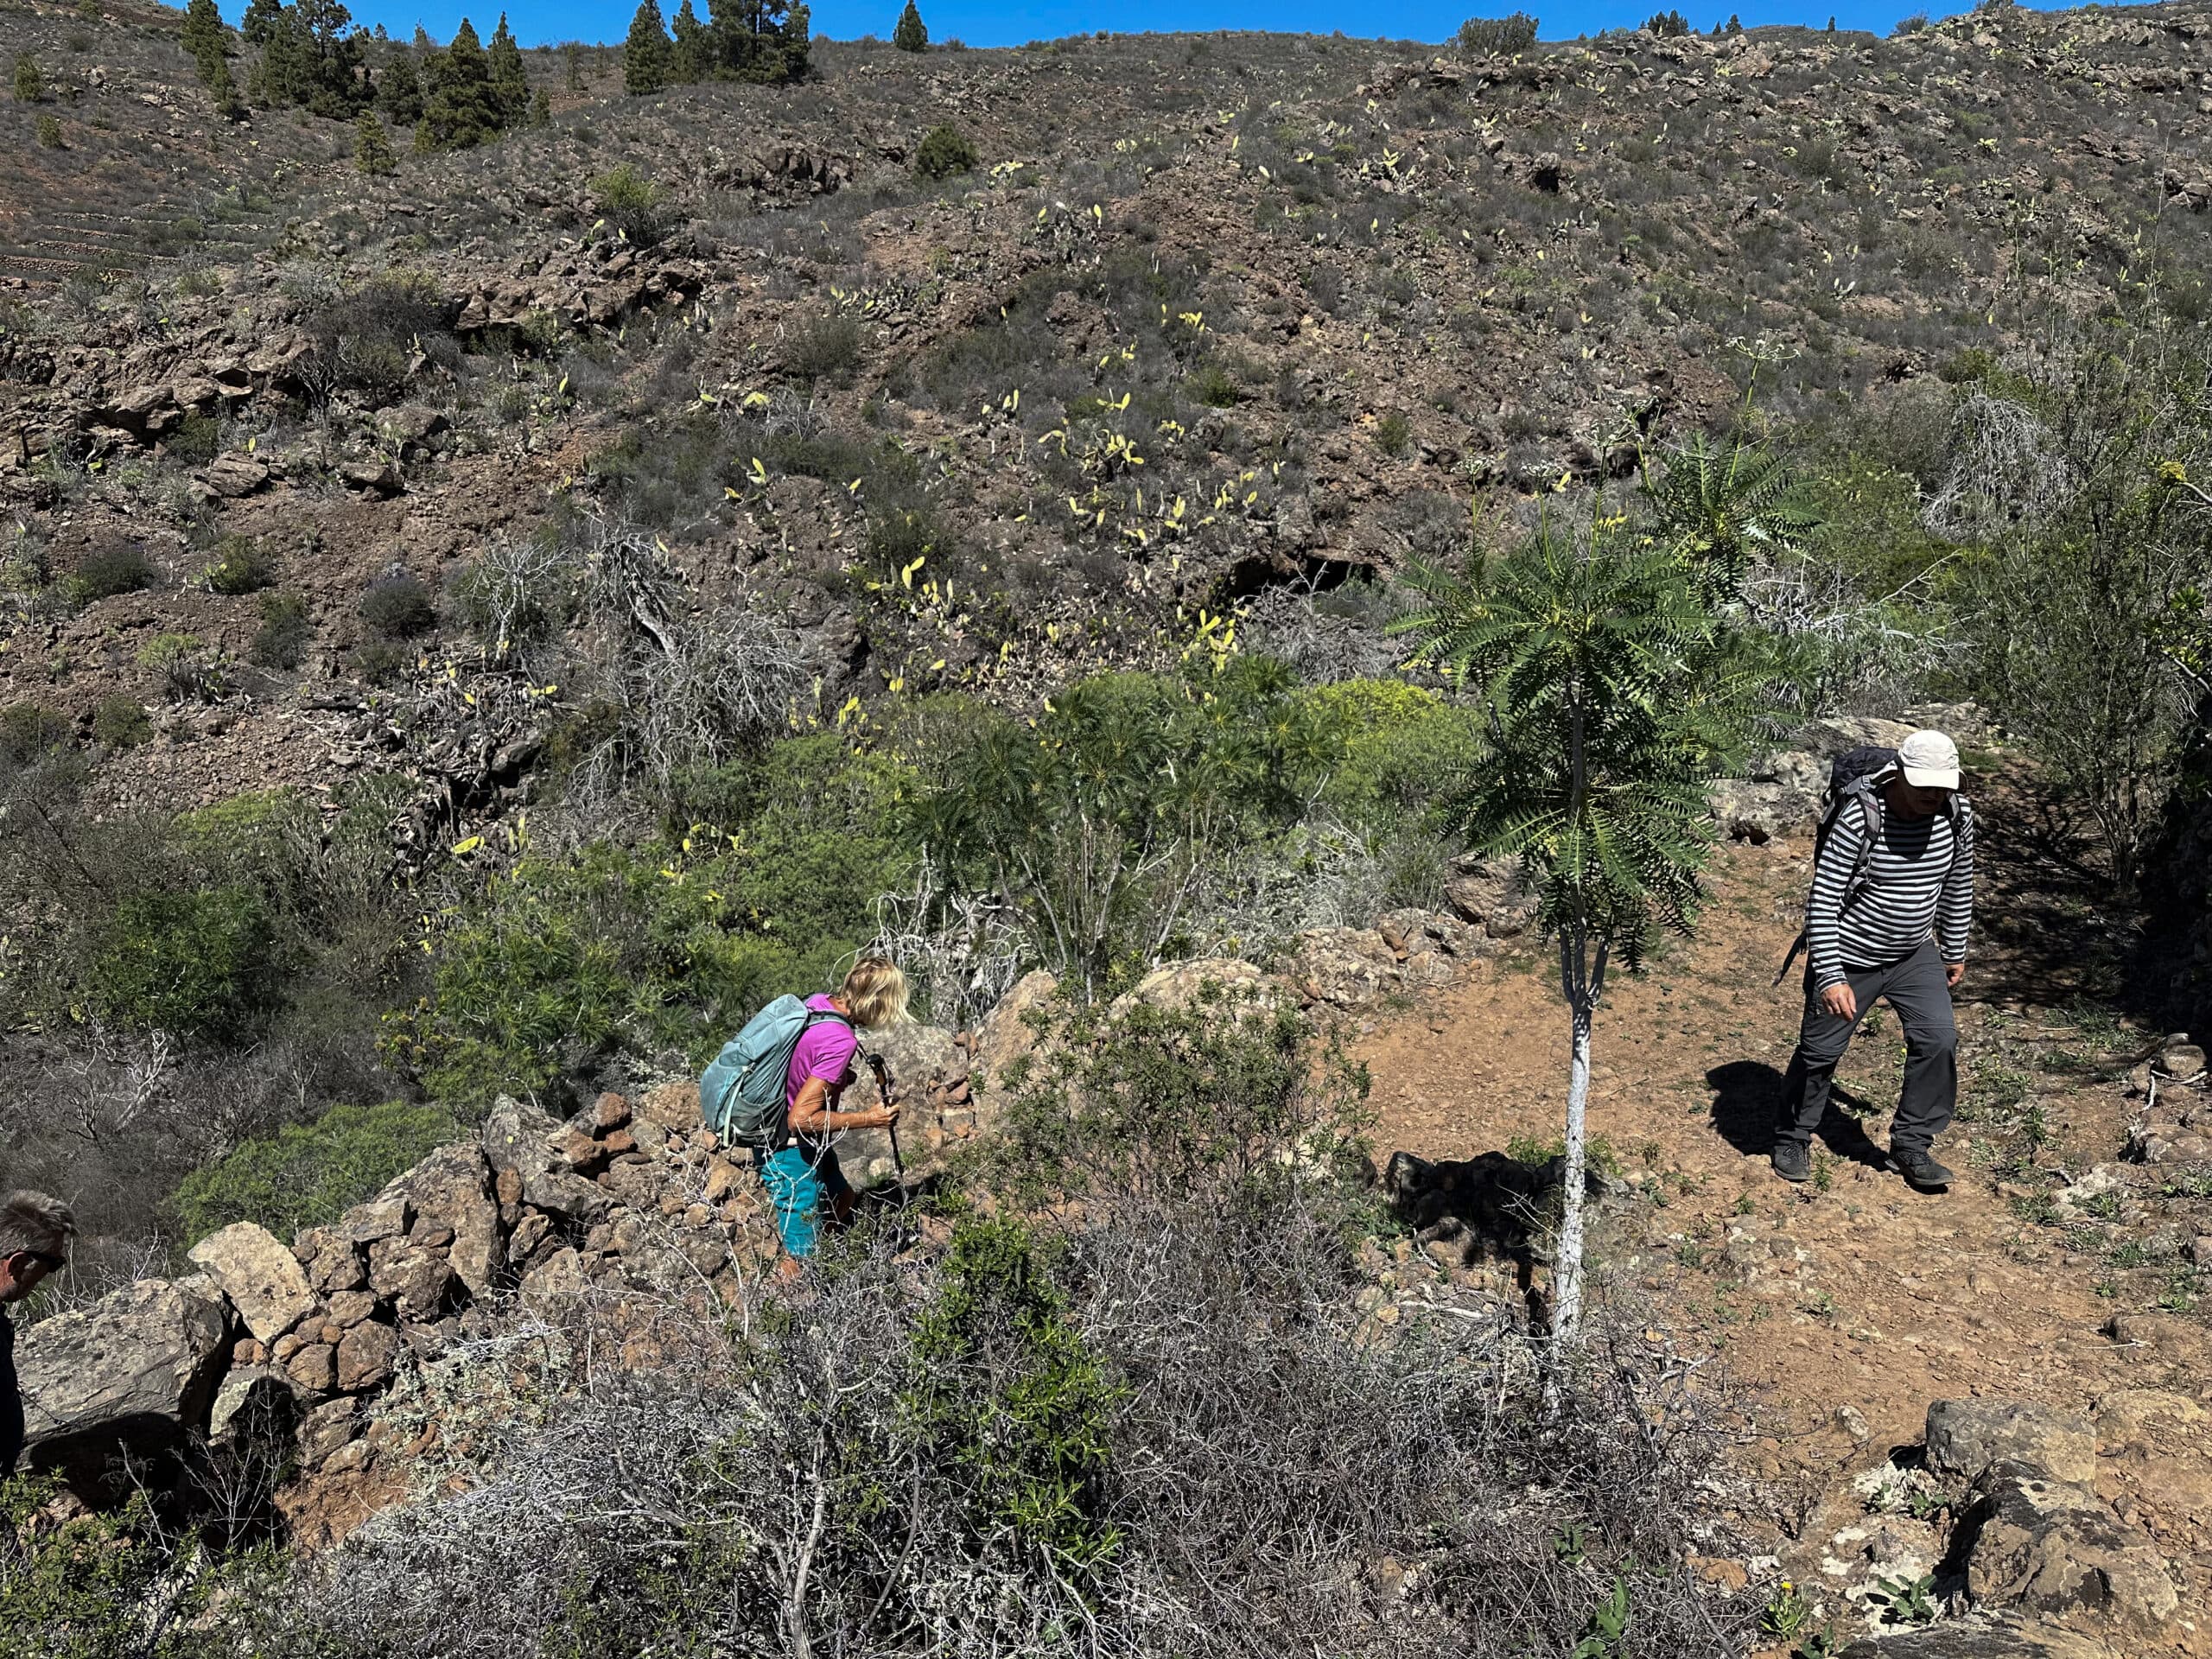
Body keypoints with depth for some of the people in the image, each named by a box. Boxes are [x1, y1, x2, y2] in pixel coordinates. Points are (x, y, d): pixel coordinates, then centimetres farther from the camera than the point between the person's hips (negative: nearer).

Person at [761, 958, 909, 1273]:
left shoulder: (817, 1003, -6)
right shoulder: (840, 1041, -31)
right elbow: (801, 1118, -31)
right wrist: (869, 1120, -21)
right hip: (792, 1157, -9)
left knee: (842, 1198, 30)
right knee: (799, 1259, 3)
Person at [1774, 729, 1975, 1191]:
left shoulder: (1957, 815, -9)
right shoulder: (1859, 820, -27)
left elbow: (1957, 886, 8)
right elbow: (1822, 901, -25)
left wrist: (1955, 952, 15)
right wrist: (1831, 978, -28)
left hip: (1915, 956, 5)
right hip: (1849, 958, -4)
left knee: (1938, 1040, -6)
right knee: (1820, 1050, 6)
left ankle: (1911, 1144, 12)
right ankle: (1792, 1139, 28)